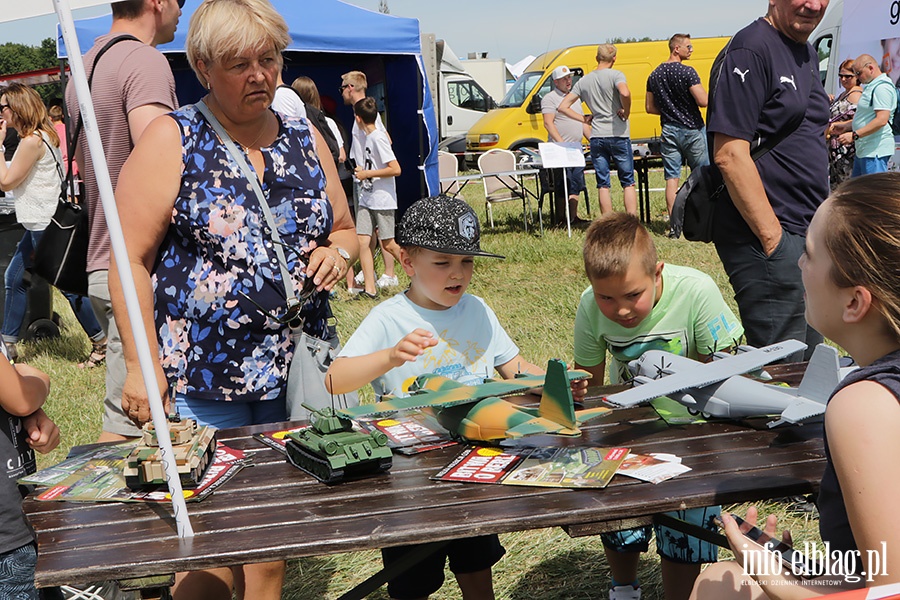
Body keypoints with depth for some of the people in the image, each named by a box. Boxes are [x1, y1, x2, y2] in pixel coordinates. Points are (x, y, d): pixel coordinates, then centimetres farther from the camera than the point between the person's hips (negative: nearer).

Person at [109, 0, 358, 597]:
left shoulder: (306, 140, 10)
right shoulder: (172, 140, -5)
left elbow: (345, 230, 21)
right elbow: (131, 258, -9)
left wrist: (337, 251, -3)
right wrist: (143, 366, -16)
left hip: (298, 371, 5)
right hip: (202, 377, -4)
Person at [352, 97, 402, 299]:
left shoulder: (378, 138, -15)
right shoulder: (370, 137, 12)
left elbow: (395, 169, -22)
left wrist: (367, 173, -17)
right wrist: (363, 170, 13)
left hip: (382, 199, -8)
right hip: (367, 198, 8)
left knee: (388, 244, -2)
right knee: (362, 241, -1)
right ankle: (370, 288, 0)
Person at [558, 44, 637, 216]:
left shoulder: (583, 81, 9)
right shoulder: (616, 75, -6)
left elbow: (563, 107, 7)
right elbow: (625, 93, -27)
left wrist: (584, 119, 10)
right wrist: (626, 112, -10)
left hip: (597, 137, 3)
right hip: (618, 135, -3)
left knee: (603, 184, 7)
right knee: (628, 182, 6)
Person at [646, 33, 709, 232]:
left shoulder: (654, 75, 8)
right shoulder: (687, 72, -13)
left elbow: (650, 107, 13)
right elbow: (703, 101, -18)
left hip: (669, 131, 5)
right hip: (692, 130, -5)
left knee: (671, 178, 3)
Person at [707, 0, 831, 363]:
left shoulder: (808, 54, 16)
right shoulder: (752, 48, -12)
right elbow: (729, 154, -19)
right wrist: (772, 237, -20)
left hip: (805, 234, 10)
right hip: (765, 237, -9)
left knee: (810, 363, 16)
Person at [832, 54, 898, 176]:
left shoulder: (882, 87, -14)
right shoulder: (872, 87, 21)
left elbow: (881, 120, -24)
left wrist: (855, 135, -24)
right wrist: (845, 126, 19)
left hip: (875, 151, -11)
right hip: (864, 150, 11)